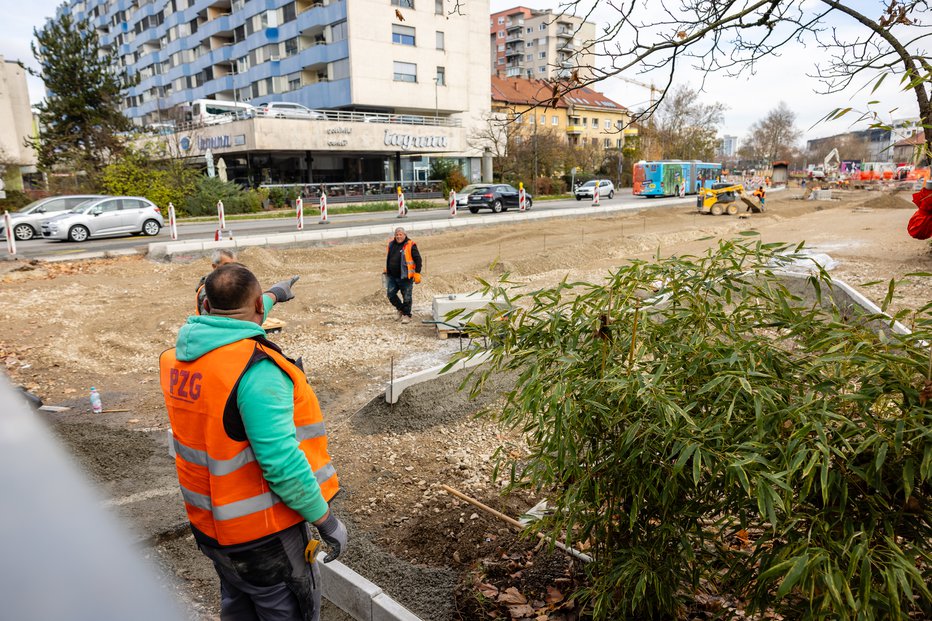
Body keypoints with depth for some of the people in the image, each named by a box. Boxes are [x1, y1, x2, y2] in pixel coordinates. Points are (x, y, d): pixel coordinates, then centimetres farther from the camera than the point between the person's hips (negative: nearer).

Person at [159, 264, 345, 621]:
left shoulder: (178, 356, -2)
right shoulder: (257, 369, -28)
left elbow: (230, 329, 19)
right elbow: (281, 462, -31)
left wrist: (274, 294, 33)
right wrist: (326, 518, -20)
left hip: (208, 522, 8)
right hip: (262, 532, -8)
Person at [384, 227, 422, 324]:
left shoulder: (410, 245, -9)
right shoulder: (391, 244, 9)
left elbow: (418, 260, -9)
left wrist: (417, 273, -14)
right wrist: (387, 271, 24)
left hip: (405, 277, -6)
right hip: (392, 276, 6)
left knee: (406, 297, 1)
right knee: (391, 294, 6)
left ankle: (406, 315, 14)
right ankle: (400, 308, 28)